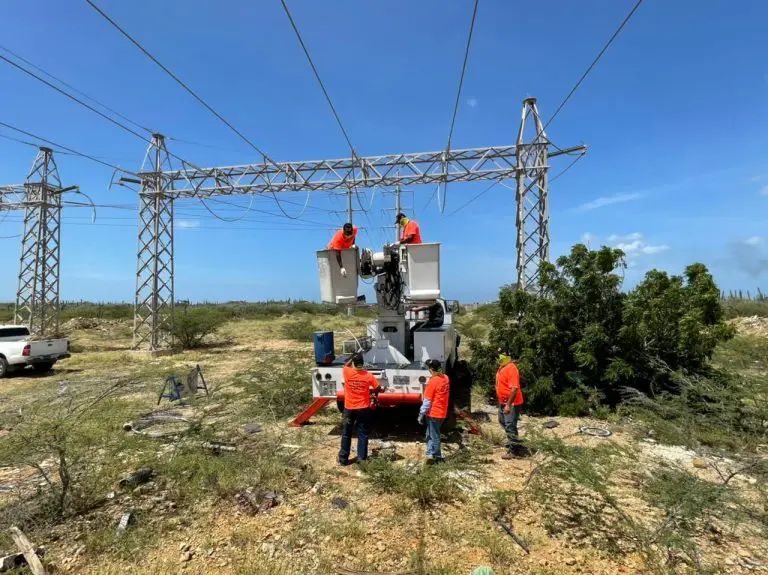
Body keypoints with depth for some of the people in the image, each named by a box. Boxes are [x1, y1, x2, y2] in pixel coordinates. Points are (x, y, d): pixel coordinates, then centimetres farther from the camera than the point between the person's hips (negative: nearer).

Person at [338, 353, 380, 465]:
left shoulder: (347, 373, -14)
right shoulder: (368, 376, -12)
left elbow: (346, 365, 11)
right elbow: (378, 389, -1)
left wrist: (353, 358, 17)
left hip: (349, 408, 0)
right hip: (363, 409, 0)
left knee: (346, 434, 13)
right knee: (363, 434, 11)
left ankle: (343, 459, 19)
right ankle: (361, 458, 14)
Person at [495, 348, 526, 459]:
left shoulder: (511, 369, -23)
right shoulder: (502, 367, 8)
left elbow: (514, 388, -28)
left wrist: (508, 405, -28)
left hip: (512, 404, -10)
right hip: (503, 402, 10)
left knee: (510, 426, -4)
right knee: (503, 422, 22)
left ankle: (513, 451, 7)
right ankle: (512, 442, 38)